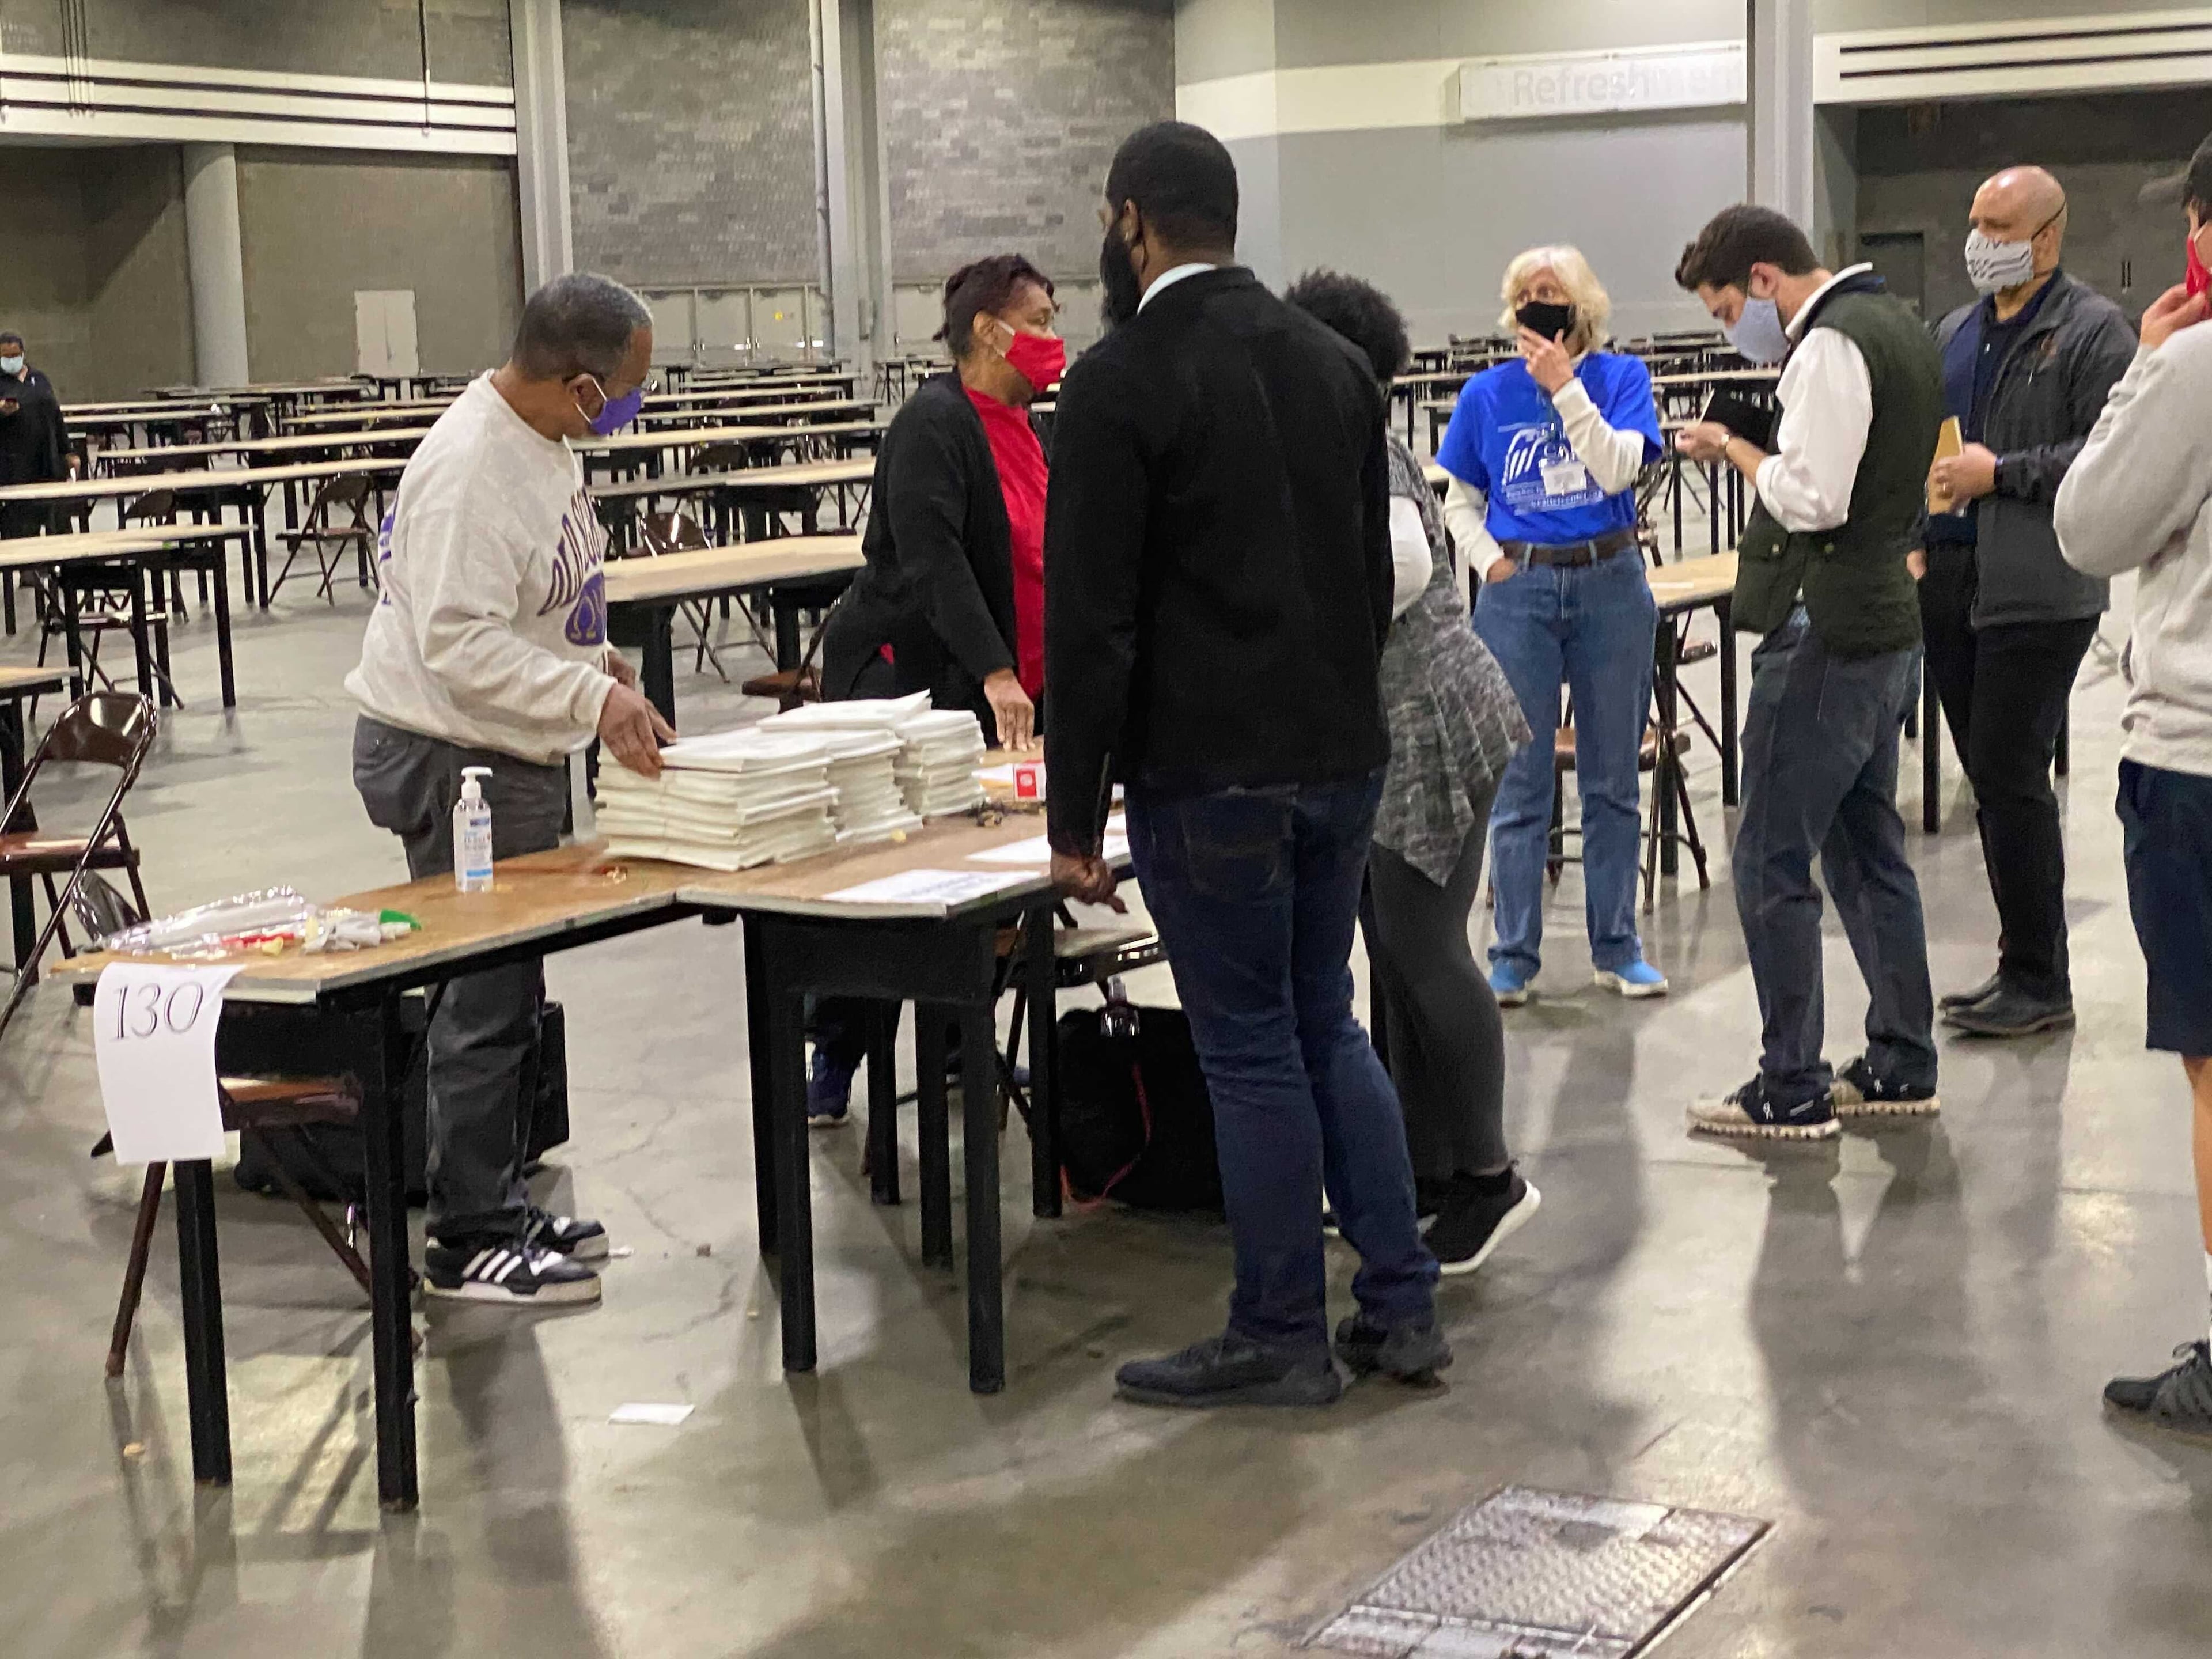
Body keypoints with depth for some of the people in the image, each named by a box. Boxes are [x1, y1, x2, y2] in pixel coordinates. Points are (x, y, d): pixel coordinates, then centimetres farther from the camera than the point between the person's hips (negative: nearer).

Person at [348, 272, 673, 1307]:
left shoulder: (537, 441, 8)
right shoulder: (471, 468, -24)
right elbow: (459, 642, -28)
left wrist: (593, 658, 13)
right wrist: (593, 697, -32)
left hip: (512, 755, 10)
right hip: (451, 758, -10)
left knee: (507, 994, 16)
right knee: (486, 1003, -4)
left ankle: (495, 1207, 27)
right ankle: (468, 1241, 5)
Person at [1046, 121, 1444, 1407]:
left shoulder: (1121, 381, -12)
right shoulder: (1335, 360, 10)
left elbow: (1092, 621, -15)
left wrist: (1074, 816, -9)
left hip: (1211, 778, -7)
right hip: (1344, 757, 7)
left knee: (1252, 1051, 2)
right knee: (1327, 1026, 17)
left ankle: (1282, 1342, 12)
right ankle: (1402, 1306, 19)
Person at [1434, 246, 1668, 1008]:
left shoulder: (1620, 377, 0)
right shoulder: (1488, 394, 3)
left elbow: (1617, 469, -15)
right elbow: (1459, 498, 11)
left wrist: (1565, 387, -17)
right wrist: (1491, 560, -4)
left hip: (1611, 584, 0)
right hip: (1520, 593, 0)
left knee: (1613, 780, 7)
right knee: (1520, 786, 2)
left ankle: (1616, 947, 17)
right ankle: (1514, 955, 9)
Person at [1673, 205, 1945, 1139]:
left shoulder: (1830, 345, -16)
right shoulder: (1897, 327, 15)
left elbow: (1813, 498, -24)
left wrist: (1734, 451, -9)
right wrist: (1753, 452, 9)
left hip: (1824, 635, -10)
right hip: (1888, 624, 10)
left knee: (1772, 864, -3)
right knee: (1869, 851, 16)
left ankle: (1792, 1091, 1)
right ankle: (1902, 1066, 23)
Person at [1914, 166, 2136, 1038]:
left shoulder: (2094, 331, -5)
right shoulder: (1954, 333, 18)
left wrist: (2002, 473, -16)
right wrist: (1915, 531, 11)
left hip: (2038, 591, -7)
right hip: (1951, 582, 7)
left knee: (2010, 777, -8)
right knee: (1992, 777, 11)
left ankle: (2039, 981, 1)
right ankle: (2023, 966, 20)